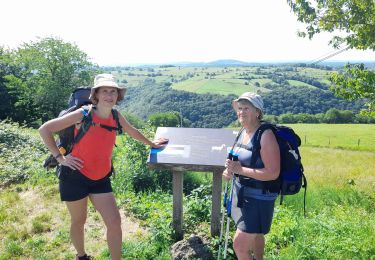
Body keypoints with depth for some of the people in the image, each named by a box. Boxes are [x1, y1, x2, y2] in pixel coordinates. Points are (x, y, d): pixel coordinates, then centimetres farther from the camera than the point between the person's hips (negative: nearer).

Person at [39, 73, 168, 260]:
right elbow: (44, 129, -9)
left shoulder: (116, 116, -2)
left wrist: (151, 144, 31)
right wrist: (59, 157, -12)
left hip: (101, 179, 4)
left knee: (115, 222, -4)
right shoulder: (83, 115, -16)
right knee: (78, 222, 14)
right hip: (75, 176, -3)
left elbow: (132, 131, 19)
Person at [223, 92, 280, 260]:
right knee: (255, 234, 27)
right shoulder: (243, 132, 4)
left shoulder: (265, 135, -22)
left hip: (259, 196, -8)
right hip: (242, 191, 8)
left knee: (240, 244, -6)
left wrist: (240, 170, -26)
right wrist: (230, 170, -2)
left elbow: (273, 173, -26)